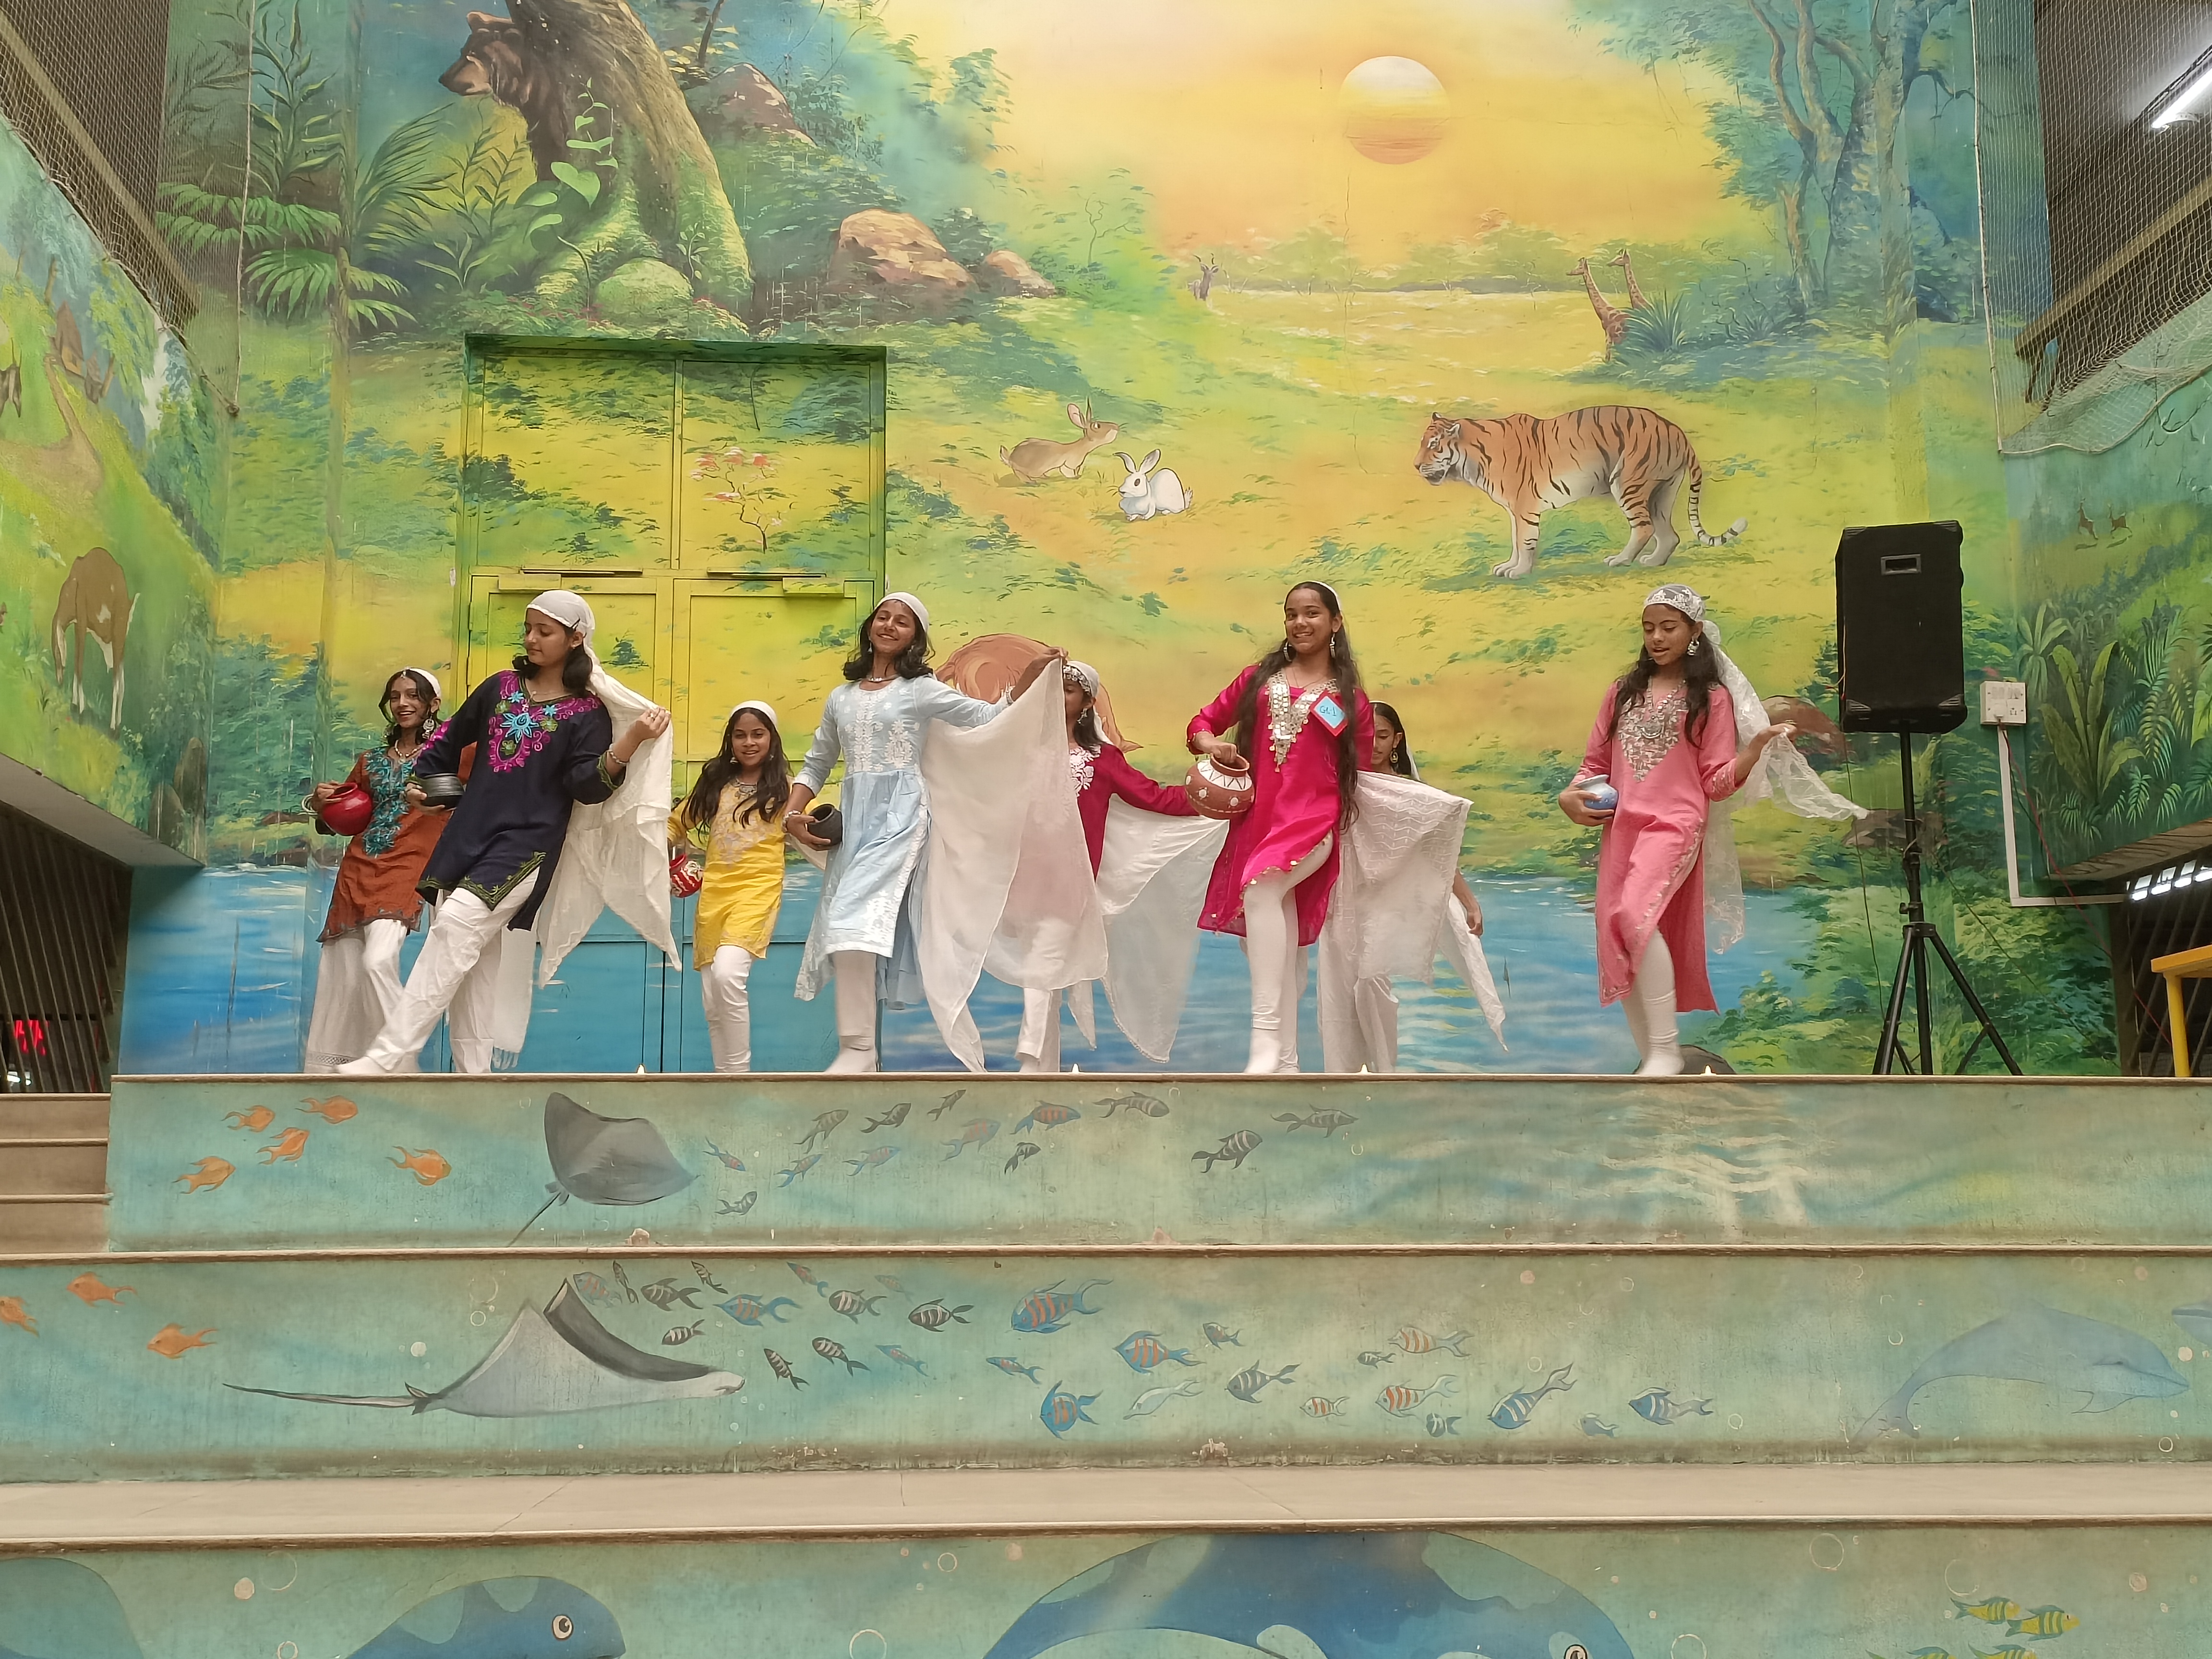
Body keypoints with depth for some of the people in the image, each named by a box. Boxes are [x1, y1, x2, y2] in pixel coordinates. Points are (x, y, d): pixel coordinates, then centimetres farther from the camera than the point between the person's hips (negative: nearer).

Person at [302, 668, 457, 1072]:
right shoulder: (370, 761, 19)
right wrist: (319, 804, 4)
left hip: (406, 872, -5)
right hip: (357, 872, 5)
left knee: (378, 962, -25)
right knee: (340, 975, 1)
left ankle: (400, 1066, -19)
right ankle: (327, 1074, 10)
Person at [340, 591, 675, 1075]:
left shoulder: (587, 713, -1)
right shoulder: (502, 687, 13)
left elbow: (587, 786, -12)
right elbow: (452, 737, 27)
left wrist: (632, 742, -24)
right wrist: (422, 777, 26)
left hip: (526, 844, -6)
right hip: (468, 835, 6)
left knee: (457, 924, -24)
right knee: (470, 964, 2)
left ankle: (388, 1055, -27)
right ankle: (472, 1072, 8)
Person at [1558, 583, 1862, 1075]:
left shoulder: (1712, 697, 5)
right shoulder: (1622, 692, 17)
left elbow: (1717, 784, 1)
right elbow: (1596, 762, 20)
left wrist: (1757, 747, -15)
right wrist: (1571, 795, 0)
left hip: (1676, 826, -5)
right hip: (1620, 828, 5)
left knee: (1636, 916, -29)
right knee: (1616, 944, -1)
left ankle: (1666, 1049, -20)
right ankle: (1649, 1061, 11)